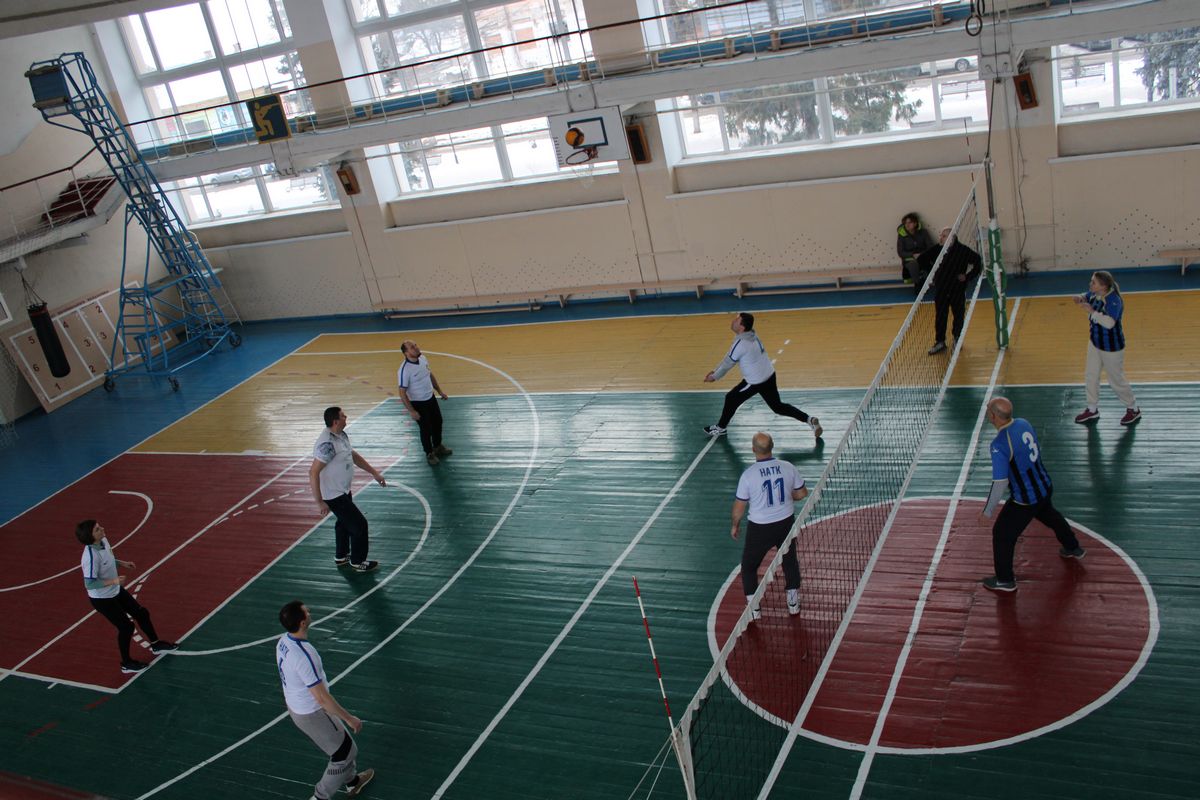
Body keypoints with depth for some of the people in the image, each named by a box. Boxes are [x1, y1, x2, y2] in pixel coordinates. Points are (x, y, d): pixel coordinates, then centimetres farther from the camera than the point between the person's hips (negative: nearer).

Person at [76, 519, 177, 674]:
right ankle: (126, 664, 28)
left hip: (116, 591, 9)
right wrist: (114, 581, -33)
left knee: (142, 613, 19)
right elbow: (89, 584, -33)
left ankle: (156, 644, 42)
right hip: (102, 599, -9)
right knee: (126, 627, 5)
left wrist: (122, 563, 0)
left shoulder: (103, 541, -9)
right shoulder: (91, 556, -35)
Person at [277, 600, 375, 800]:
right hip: (313, 714, -9)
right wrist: (349, 718, -16)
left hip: (294, 707, 9)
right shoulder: (304, 656, -37)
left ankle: (352, 781, 49)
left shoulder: (283, 641, -9)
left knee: (341, 745, 28)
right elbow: (322, 698, -29)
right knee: (345, 753, 12)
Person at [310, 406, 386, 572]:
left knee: (344, 522, 26)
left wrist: (374, 472, 16)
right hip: (334, 495, -10)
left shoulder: (342, 435, 0)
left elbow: (353, 455, 16)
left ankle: (341, 556, 45)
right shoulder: (327, 444, -31)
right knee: (359, 524, 0)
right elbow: (313, 473, -31)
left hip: (343, 490, 10)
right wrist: (319, 502, -28)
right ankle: (358, 562, 18)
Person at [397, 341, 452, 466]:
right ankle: (429, 453, 31)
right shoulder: (404, 370, -29)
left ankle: (438, 446, 46)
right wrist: (411, 411, -21)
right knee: (426, 429, 8)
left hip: (431, 398, 7)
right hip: (418, 404, -7)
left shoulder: (423, 358, -7)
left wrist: (439, 391, 15)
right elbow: (402, 393, -23)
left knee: (437, 422, 22)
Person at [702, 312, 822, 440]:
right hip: (769, 376, 8)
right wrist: (715, 371, 16)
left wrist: (714, 377, 4)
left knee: (731, 398, 11)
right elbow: (728, 357, 12)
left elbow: (728, 363, -12)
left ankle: (720, 428, 28)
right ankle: (810, 420, 11)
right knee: (778, 406, 17)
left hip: (756, 381, -8)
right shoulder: (750, 334, 3)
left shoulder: (740, 343, -26)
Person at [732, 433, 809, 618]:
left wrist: (735, 526, 8)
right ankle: (793, 603, 36)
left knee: (749, 566, 17)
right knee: (790, 561, 25)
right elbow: (802, 493, 3)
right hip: (786, 523, 3)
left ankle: (753, 609, 18)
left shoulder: (748, 475, -19)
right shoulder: (788, 468, -11)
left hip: (760, 528, -3)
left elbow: (739, 507, -10)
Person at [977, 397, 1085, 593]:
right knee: (1049, 516, 36)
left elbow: (1000, 483, -28)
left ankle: (1005, 580, 23)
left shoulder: (999, 445, -30)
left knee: (1002, 534, 10)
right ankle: (1073, 548, 60)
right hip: (1045, 487, 8)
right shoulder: (1023, 424, -6)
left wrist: (987, 512, -17)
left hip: (1025, 499, -8)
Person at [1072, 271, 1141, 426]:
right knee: (1091, 376, 17)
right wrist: (1081, 299, -9)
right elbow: (1086, 296, 14)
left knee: (1116, 381, 8)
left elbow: (1110, 323, -46)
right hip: (1095, 342, 8)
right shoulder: (1095, 294, -9)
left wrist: (1091, 310, -42)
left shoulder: (1113, 300, -32)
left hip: (1111, 347, -8)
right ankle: (1092, 410, 35)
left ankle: (1134, 409, 30)